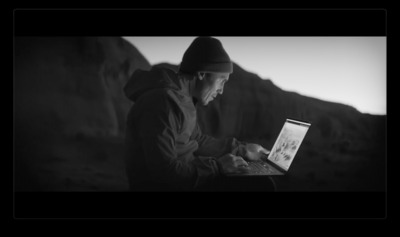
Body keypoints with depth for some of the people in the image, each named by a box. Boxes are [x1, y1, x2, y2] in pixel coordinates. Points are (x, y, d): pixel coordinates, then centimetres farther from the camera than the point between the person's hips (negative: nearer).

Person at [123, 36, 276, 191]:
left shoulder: (183, 99, 9)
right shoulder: (162, 103, -23)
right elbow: (164, 171, -27)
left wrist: (242, 150, 18)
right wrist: (217, 166, -19)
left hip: (184, 177, 10)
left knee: (263, 183, 6)